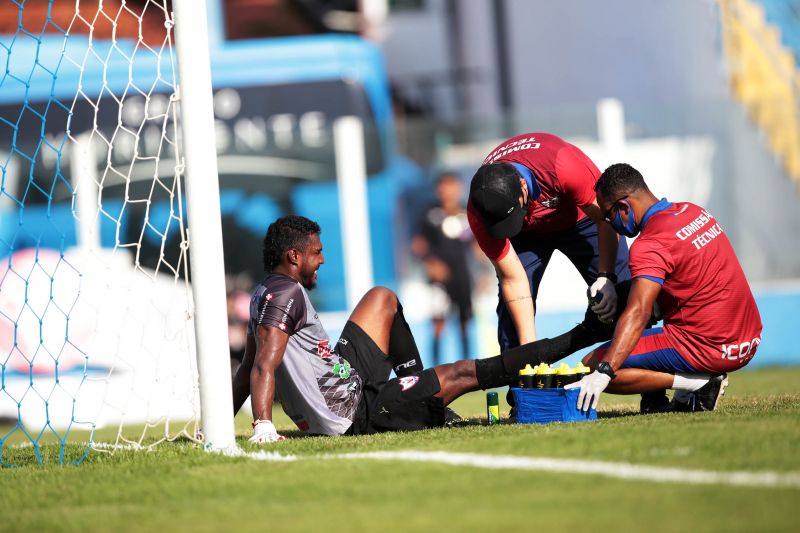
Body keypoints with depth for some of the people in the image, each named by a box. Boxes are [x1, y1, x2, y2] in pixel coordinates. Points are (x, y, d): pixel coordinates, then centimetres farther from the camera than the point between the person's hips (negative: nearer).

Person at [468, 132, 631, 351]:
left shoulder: (565, 167, -43)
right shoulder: (478, 212, -34)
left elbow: (606, 218, -27)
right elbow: (513, 279, -26)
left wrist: (606, 277, -36)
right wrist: (528, 348, -29)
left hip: (578, 217, -1)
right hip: (526, 234, 1)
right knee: (511, 310, -15)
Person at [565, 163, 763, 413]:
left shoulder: (651, 244, -18)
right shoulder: (693, 211, 10)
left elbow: (637, 314, -30)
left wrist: (602, 373, -39)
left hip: (707, 349, -9)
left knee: (591, 365, -11)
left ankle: (697, 383, -12)